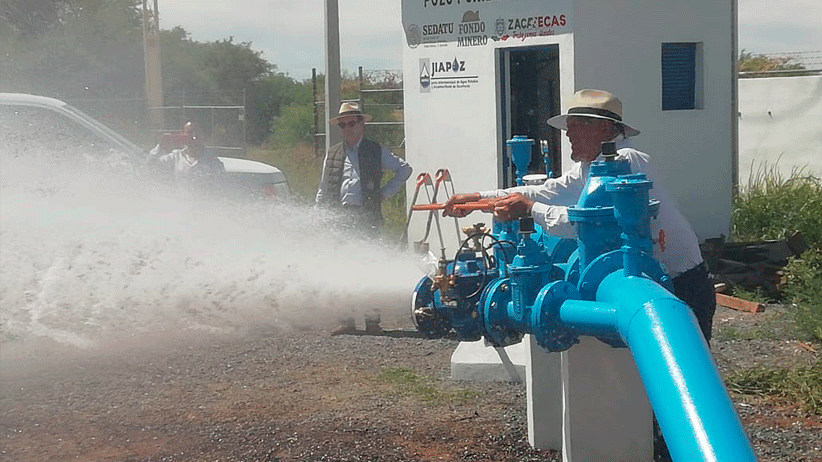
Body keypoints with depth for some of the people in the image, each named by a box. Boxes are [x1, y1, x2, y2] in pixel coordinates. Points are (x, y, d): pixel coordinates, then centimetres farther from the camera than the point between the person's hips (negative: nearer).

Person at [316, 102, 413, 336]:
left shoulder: (376, 151, 9)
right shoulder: (332, 155, 17)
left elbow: (404, 169, 14)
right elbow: (323, 190, 20)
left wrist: (384, 193, 6)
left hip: (367, 216, -2)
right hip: (340, 217, 3)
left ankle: (372, 321, 1)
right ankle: (346, 320, 5)